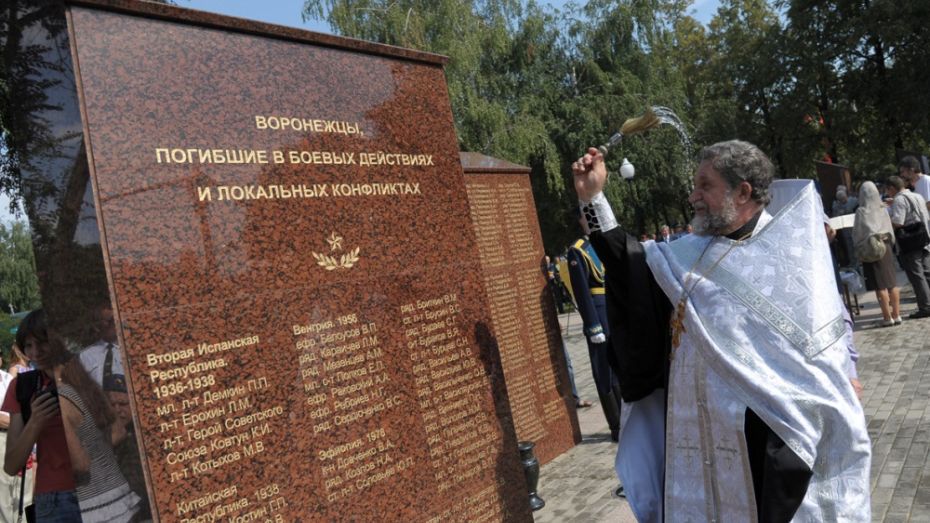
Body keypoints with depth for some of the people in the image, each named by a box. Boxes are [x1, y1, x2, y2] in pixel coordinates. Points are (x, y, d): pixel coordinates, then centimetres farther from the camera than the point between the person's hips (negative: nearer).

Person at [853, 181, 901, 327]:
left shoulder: (861, 211, -11)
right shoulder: (882, 209, 4)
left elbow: (857, 233, -8)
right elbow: (890, 229, 8)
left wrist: (858, 248, 6)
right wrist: (890, 244, 17)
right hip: (886, 246, 5)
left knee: (880, 286, -2)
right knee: (892, 283, 10)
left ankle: (887, 317, 1)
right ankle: (896, 314, 14)